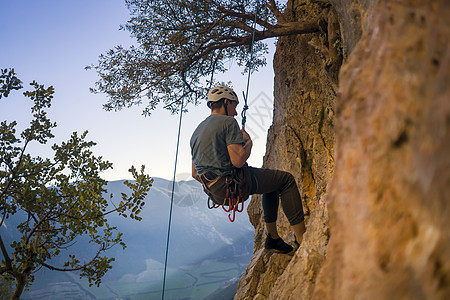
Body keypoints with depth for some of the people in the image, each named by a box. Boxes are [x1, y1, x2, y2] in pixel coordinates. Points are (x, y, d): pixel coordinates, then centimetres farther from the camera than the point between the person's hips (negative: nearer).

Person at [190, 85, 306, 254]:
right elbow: (238, 161, -21)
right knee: (286, 180, 3)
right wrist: (249, 142, -2)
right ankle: (301, 237, -1)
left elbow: (195, 174, 16)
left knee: (272, 184, 27)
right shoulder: (228, 122, -10)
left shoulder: (196, 132, 16)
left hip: (215, 191, 9)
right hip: (235, 183, -9)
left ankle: (273, 237, 28)